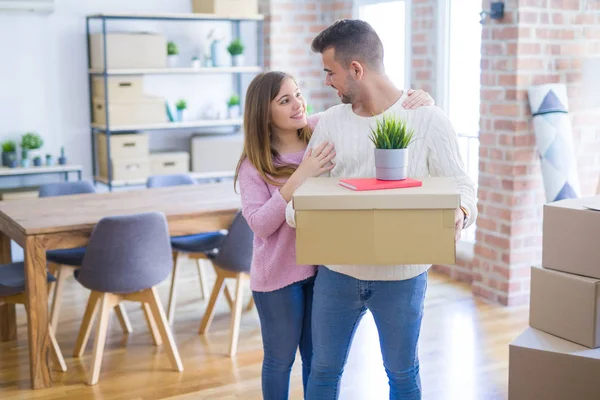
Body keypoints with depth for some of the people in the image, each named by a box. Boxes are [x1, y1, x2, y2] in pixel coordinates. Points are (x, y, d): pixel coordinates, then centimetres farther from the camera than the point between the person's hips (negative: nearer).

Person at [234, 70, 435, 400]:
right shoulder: (253, 165, -12)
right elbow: (260, 225, -20)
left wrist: (417, 97, -19)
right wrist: (300, 177, -28)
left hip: (322, 266, 3)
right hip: (278, 275, -3)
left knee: (317, 358, 18)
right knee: (280, 359, 13)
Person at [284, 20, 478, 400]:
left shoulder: (428, 119, -9)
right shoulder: (331, 122, 2)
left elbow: (461, 184, -6)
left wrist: (459, 213, -29)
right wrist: (297, 208, -21)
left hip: (401, 278, -3)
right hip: (336, 272, 3)